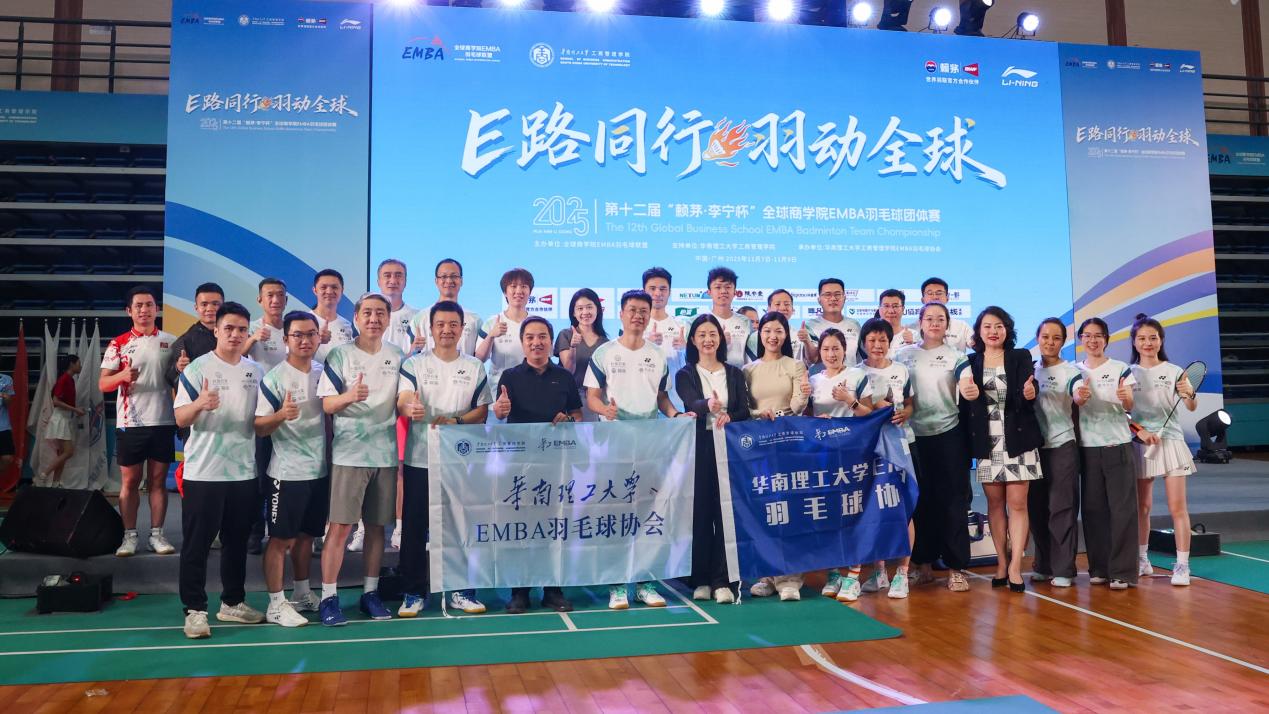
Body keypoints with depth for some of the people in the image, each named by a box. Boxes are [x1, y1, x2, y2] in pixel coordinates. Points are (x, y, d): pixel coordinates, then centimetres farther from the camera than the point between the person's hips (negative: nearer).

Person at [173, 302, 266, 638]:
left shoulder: (255, 371, 9)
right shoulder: (197, 368, -7)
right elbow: (180, 419, -13)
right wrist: (199, 404, -32)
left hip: (244, 471, 5)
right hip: (203, 472, -5)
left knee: (237, 541, 14)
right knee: (197, 544, 1)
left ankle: (232, 602, 25)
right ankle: (195, 610, 9)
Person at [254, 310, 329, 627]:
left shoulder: (324, 372, 6)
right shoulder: (274, 378, -12)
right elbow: (259, 427, -13)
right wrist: (281, 415, -32)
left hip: (320, 469, 6)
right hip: (287, 472, -6)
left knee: (306, 535, 17)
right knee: (280, 538, 2)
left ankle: (302, 594, 30)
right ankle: (276, 604, 10)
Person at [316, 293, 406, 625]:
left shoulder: (398, 357, 10)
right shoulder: (340, 355, -1)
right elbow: (326, 404, -6)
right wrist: (349, 396, -26)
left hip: (386, 453, 4)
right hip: (349, 452, -3)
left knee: (377, 525, 9)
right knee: (340, 525, -4)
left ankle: (370, 592, 20)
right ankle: (329, 597, 4)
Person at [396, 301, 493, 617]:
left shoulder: (475, 367, 7)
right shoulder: (414, 364, 1)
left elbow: (482, 412, 6)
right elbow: (402, 403, -12)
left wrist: (456, 421, -13)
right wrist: (410, 408, -36)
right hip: (420, 459, -1)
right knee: (415, 527, 3)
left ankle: (460, 590, 18)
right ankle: (414, 593, 15)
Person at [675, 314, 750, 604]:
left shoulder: (735, 373, 13)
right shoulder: (685, 375, 6)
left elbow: (744, 410, 5)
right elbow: (691, 403, -13)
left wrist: (728, 416, -19)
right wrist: (709, 404, -36)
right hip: (699, 446, -1)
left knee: (726, 512, -5)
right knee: (700, 512, -1)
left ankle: (723, 580, -1)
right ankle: (701, 579, 8)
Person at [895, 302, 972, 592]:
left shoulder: (956, 356, 6)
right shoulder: (904, 355, 9)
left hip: (949, 434, -1)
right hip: (915, 435, 1)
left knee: (952, 500, -1)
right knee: (920, 500, 7)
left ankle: (955, 567, 5)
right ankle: (923, 564, 17)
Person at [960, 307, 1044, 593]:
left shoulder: (1021, 357, 2)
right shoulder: (971, 364, 6)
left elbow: (1027, 397, -12)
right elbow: (965, 408, 7)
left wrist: (1029, 393, -32)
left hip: (1017, 440, -2)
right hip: (987, 442, 2)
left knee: (1017, 503, -3)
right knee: (995, 503, 7)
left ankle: (1015, 567, 1)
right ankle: (1001, 563, 16)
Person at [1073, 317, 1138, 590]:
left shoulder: (1120, 369, 2)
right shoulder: (1075, 371, 8)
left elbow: (1129, 407, -7)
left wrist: (1125, 398, -31)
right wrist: (1079, 399, -25)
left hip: (1118, 445, -2)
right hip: (1088, 447, 2)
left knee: (1122, 508, -5)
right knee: (1093, 508, 5)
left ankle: (1122, 572, -1)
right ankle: (1099, 568, 14)